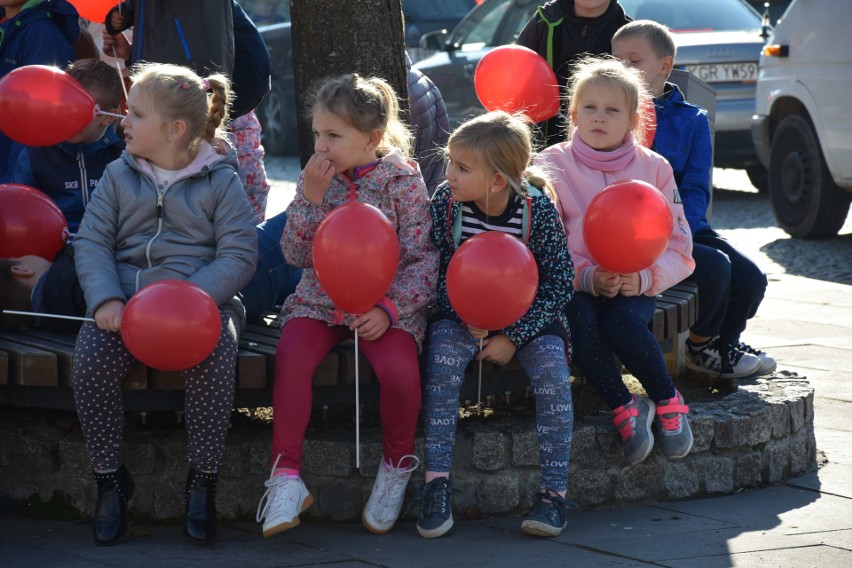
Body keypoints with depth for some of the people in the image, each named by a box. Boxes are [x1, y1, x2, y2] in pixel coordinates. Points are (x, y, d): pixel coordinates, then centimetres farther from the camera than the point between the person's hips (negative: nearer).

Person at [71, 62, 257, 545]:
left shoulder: (220, 181, 3)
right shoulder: (120, 176, 13)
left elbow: (239, 256, -5)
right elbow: (92, 243, 6)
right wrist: (106, 300, -14)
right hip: (126, 299, 3)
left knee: (214, 360, -35)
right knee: (90, 363, -27)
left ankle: (203, 481, -18)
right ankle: (111, 479, -9)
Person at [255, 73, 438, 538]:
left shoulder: (402, 179, -4)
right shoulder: (315, 178, 5)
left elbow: (423, 258, -5)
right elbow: (296, 255, 0)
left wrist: (390, 308, -18)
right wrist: (311, 197, -13)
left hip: (384, 302, -2)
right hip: (321, 298, 2)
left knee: (398, 366, -31)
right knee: (291, 355, -28)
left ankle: (397, 462, -3)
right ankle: (286, 475, -21)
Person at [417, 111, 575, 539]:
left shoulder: (538, 210, -16)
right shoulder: (446, 201, -11)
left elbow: (559, 284, -12)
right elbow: (434, 269, -5)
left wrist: (513, 336, -18)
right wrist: (468, 322, -20)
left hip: (526, 317, -1)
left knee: (552, 367, -27)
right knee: (443, 352, -29)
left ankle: (554, 491, -21)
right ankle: (436, 482, -29)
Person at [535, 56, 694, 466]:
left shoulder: (653, 168, 6)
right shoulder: (552, 166, 3)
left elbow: (678, 248, 5)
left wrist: (644, 278, -16)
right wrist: (589, 277, -20)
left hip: (634, 288, 0)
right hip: (574, 285, 0)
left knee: (622, 321, -33)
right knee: (580, 321, -35)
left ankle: (668, 401, -11)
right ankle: (623, 407, -21)